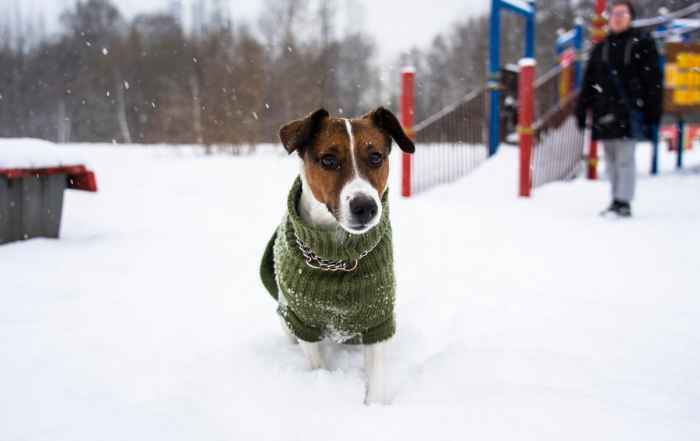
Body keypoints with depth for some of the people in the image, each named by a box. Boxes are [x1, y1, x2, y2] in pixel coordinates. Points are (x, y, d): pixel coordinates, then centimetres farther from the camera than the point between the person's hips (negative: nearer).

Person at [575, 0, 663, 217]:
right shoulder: (601, 48, 17)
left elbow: (653, 81, -2)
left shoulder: (642, 43, 3)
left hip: (629, 111, -5)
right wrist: (581, 111, 11)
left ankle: (623, 203, -1)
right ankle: (616, 200, 16)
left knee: (625, 159, -7)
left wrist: (652, 114, -8)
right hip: (605, 114, 5)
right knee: (610, 160, 8)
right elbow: (589, 82, 17)